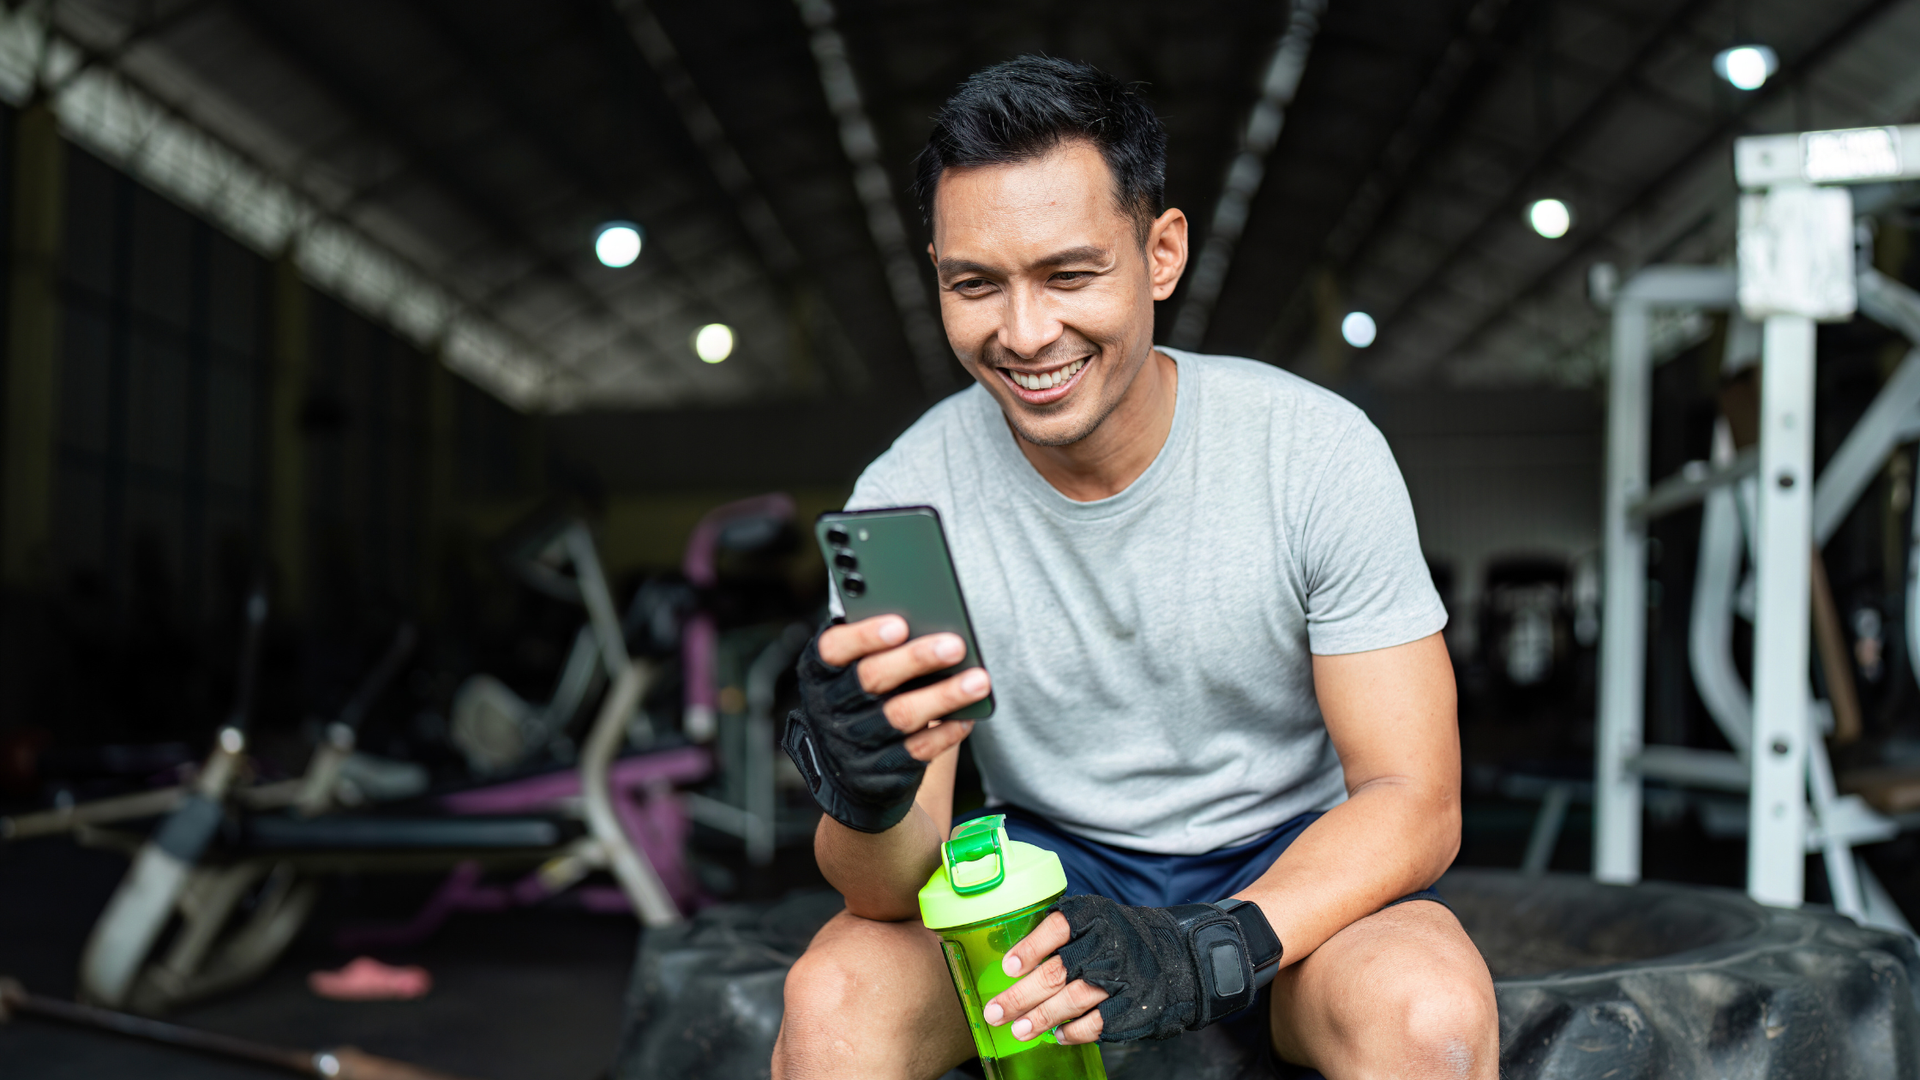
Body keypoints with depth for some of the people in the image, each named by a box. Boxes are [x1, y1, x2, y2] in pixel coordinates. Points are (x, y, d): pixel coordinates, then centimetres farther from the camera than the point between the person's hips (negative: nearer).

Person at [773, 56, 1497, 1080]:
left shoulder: (1320, 453, -16)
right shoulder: (905, 496, -13)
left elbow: (1414, 801, -15)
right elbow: (897, 888, -15)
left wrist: (1211, 950, -33)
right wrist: (866, 798, -40)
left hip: (1291, 861, 0)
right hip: (1046, 861, 1)